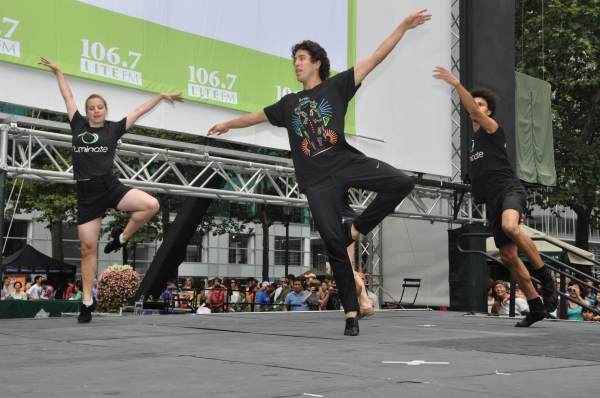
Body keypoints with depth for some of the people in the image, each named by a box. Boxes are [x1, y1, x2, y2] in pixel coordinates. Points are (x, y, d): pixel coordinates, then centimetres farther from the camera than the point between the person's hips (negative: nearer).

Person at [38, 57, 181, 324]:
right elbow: (68, 96, 15)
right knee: (88, 249, 1)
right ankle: (87, 301, 10)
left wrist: (160, 96, 7)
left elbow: (139, 111, 8)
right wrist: (57, 70, 20)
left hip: (110, 186, 0)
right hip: (87, 194, 0)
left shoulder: (113, 129, 7)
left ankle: (121, 237, 2)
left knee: (151, 205, -24)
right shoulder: (78, 126, 9)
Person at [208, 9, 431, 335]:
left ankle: (356, 229, -6)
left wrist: (403, 27, -5)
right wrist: (228, 125, 49)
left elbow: (375, 59, 2)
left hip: (347, 163, -1)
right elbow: (258, 116, 36)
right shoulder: (289, 103, 19)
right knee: (334, 245, -5)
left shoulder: (336, 86, 9)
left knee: (401, 183, -24)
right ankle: (351, 313, 3)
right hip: (317, 180, 2)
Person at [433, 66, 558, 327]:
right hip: (493, 200, 8)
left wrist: (455, 83, -22)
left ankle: (547, 280, -24)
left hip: (509, 189, -8)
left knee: (510, 226, -38)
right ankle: (536, 307, 10)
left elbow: (475, 110, -15)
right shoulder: (474, 138, 23)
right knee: (508, 256, 2)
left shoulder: (492, 129, 4)